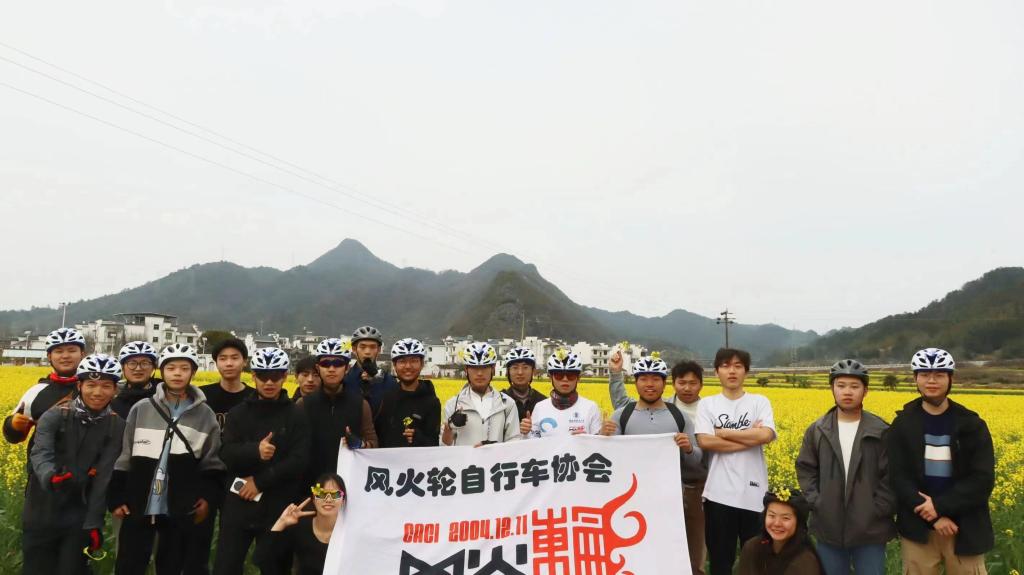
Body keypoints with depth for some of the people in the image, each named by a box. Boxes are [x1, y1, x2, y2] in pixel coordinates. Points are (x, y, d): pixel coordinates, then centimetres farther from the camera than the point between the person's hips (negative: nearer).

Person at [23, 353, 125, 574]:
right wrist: (50, 477, -48)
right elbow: (40, 453, -25)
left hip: (79, 516, 1)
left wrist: (94, 523, -14)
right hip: (42, 513, 0)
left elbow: (104, 476, -9)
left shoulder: (116, 426, -6)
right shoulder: (54, 416, -10)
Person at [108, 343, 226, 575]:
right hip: (138, 507, 0)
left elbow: (213, 463, 5)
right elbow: (124, 457, 5)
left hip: (180, 511, 0)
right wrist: (116, 499, 2)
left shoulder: (205, 415, 1)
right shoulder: (141, 410, 1)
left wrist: (208, 497, -5)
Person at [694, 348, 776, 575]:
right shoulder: (706, 404, 3)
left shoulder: (759, 402, 4)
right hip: (719, 493, 0)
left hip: (754, 493, 0)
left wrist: (723, 432, -9)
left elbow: (766, 435, -14)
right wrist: (750, 437, -10)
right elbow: (705, 442, -12)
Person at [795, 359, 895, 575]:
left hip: (870, 529, -2)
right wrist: (816, 504, -6)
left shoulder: (881, 432, -4)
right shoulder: (817, 431, 3)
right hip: (829, 528, 2)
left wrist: (877, 510, -12)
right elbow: (805, 470, 5)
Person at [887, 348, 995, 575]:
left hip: (965, 529, 0)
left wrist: (940, 505, -16)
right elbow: (897, 476, -6)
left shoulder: (972, 425, -1)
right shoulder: (902, 425, -1)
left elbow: (983, 479, -7)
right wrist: (934, 516, -16)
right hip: (918, 527, 0)